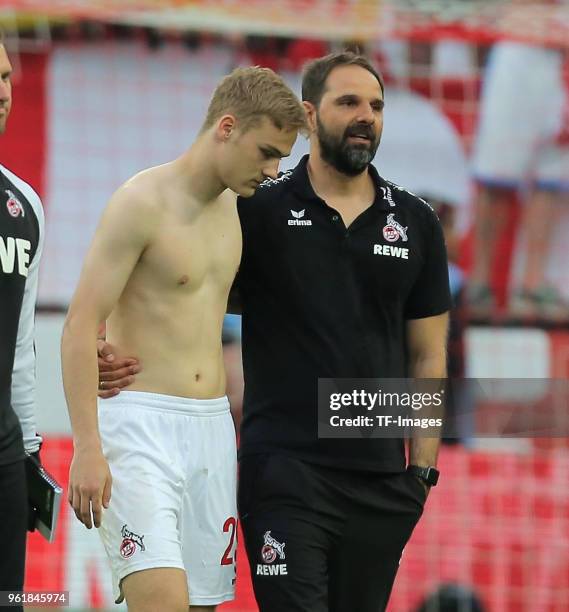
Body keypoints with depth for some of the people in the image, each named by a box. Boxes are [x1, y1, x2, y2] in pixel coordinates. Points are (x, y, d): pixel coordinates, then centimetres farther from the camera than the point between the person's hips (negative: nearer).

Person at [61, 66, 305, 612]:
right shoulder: (144, 202, -10)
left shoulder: (234, 208, 14)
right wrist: (87, 448, -20)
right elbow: (79, 327, -13)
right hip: (140, 423, -8)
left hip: (212, 425, 8)